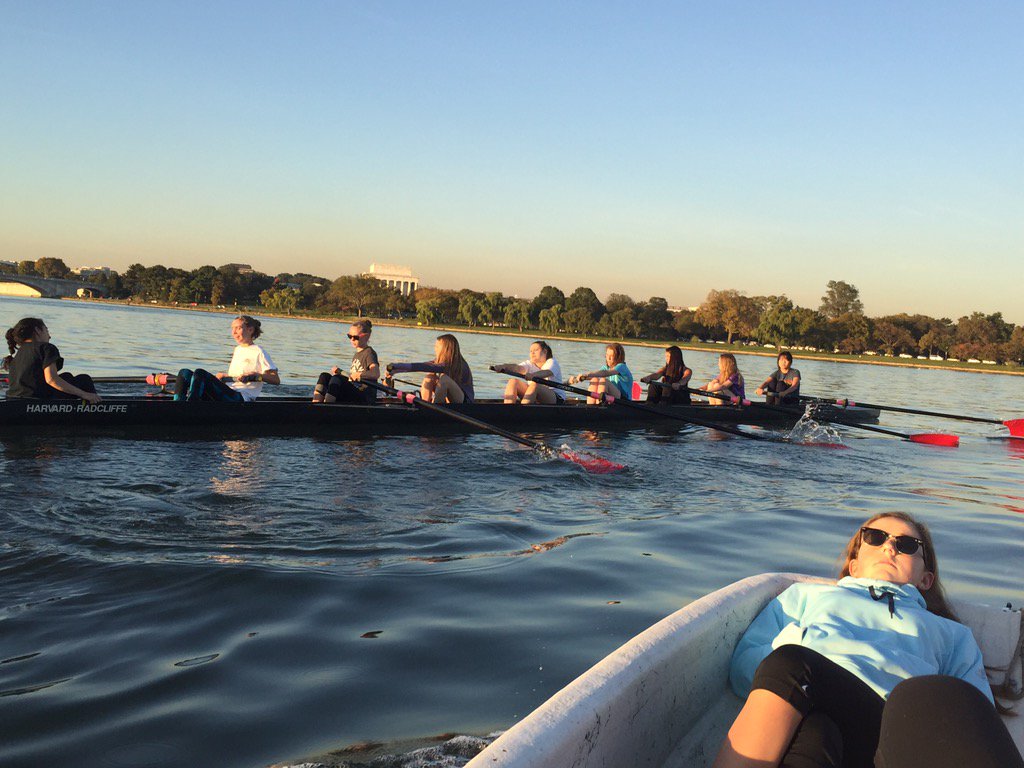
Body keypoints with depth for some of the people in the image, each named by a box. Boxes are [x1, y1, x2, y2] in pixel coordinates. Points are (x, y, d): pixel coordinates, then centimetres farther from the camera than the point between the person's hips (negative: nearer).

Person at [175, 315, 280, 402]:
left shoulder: (258, 351, 0)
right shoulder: (238, 349, 25)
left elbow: (276, 380, -7)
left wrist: (254, 376, -19)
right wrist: (223, 376, 16)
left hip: (242, 398, -8)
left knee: (199, 373, -26)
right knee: (184, 373, -4)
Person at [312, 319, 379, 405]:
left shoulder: (369, 353, -7)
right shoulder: (356, 354, 22)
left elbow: (376, 374, -25)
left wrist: (358, 374, -36)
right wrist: (340, 372, 9)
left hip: (365, 398, -9)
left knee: (336, 379, -29)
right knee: (324, 376, -3)